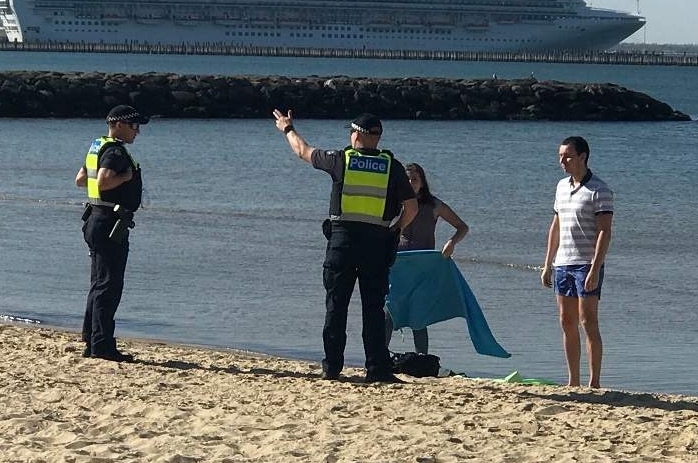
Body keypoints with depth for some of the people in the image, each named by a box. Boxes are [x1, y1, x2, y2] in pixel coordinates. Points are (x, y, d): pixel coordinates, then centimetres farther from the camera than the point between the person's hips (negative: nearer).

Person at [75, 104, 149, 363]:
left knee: (99, 285, 15)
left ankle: (91, 342, 19)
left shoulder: (97, 148, 16)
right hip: (110, 223, -11)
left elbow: (80, 180, 24)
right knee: (109, 286, -9)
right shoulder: (115, 151, -15)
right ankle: (102, 346, -9)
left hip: (96, 221, 11)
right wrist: (126, 176, -15)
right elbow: (103, 182, -29)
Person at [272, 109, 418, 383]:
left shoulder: (341, 159, 2)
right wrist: (393, 230, 17)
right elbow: (411, 207, 2)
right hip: (378, 243, 1)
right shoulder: (392, 166, 4)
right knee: (373, 308, 3)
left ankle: (331, 367, 5)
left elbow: (303, 151, 18)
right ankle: (378, 369, -1)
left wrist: (288, 129, 37)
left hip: (342, 239, -1)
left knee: (336, 305, 5)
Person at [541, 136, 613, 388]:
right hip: (563, 264, 7)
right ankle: (573, 382, 13)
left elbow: (604, 232, -14)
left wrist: (595, 269, -21)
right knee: (567, 324, 8)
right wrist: (548, 264, 16)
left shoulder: (599, 190, -9)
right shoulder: (562, 186, 14)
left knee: (588, 323, -9)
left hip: (587, 265, -7)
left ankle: (594, 383, -7)